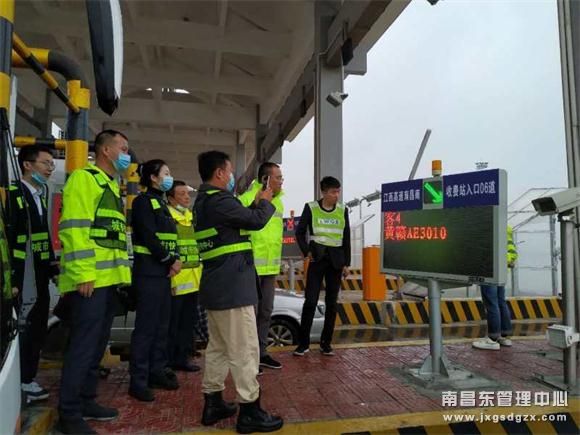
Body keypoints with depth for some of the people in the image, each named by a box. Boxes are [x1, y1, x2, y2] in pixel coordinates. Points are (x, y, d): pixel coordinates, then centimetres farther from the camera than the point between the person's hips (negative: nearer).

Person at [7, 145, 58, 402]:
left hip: (39, 280, 8)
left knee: (37, 331, 13)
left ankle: (27, 380, 26)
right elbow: (6, 240, -17)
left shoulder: (41, 196, 14)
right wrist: (10, 279, -19)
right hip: (21, 280, -8)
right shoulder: (13, 194, -12)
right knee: (19, 330, 2)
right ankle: (15, 384, 16)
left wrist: (53, 270, 15)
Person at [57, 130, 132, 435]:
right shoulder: (84, 178, -6)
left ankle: (85, 401, 27)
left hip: (108, 278, 9)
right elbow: (74, 229, -17)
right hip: (90, 279, -9)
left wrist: (121, 272, 18)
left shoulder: (111, 186, 22)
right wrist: (83, 274, -21)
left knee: (97, 344, 15)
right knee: (84, 345, -3)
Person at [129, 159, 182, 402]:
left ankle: (157, 372, 22)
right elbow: (149, 237, -16)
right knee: (146, 326, -6)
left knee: (162, 325, 12)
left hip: (164, 271, 9)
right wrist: (171, 261, -10)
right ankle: (138, 380, 3)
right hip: (149, 271, -9)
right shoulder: (143, 201, -6)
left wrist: (176, 260, 0)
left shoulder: (161, 203, 21)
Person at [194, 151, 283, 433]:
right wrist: (265, 202, 2)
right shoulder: (218, 200, -18)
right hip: (232, 287, -11)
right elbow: (256, 220, -16)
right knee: (244, 349, -3)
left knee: (218, 347, 17)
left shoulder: (204, 202, 16)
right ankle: (249, 411, 7)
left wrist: (256, 203, 15)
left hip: (216, 286, 11)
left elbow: (240, 217, 22)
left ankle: (213, 403, 26)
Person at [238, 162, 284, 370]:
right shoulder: (247, 199, -15)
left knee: (266, 312, 16)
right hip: (252, 266, -8)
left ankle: (261, 352, 31)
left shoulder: (277, 201, 13)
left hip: (270, 267, 8)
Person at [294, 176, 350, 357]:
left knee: (331, 302, 5)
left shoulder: (343, 210, 5)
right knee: (310, 301, -5)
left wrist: (346, 263, 4)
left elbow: (346, 238, 7)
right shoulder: (311, 208, -2)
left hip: (335, 260, 3)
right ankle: (303, 343, 6)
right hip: (317, 258, -2)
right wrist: (306, 251, -5)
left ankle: (326, 343, 16)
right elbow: (299, 232, 5)